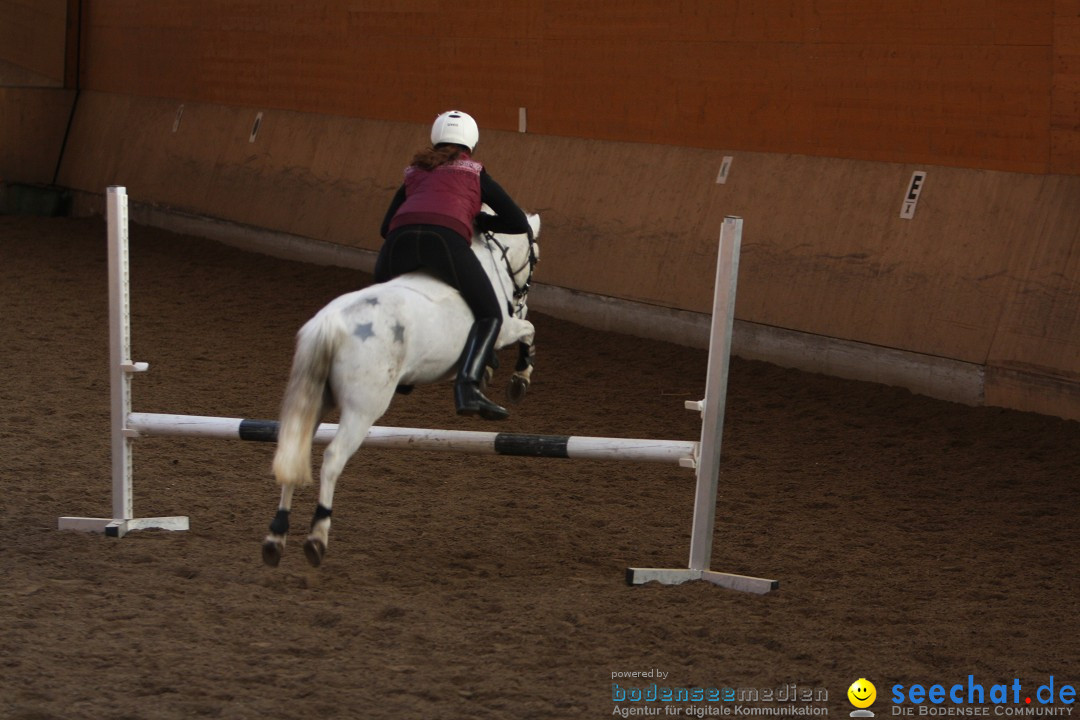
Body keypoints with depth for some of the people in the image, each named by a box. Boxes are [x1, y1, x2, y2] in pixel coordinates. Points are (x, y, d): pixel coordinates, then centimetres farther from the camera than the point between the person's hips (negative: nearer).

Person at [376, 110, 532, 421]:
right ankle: (467, 388, -19)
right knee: (490, 315, 4)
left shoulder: (414, 174, 36)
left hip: (399, 240, 3)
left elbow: (387, 226, 34)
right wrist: (480, 221, 37)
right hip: (447, 240, -3)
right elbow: (520, 224, 25)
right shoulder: (476, 174, 27)